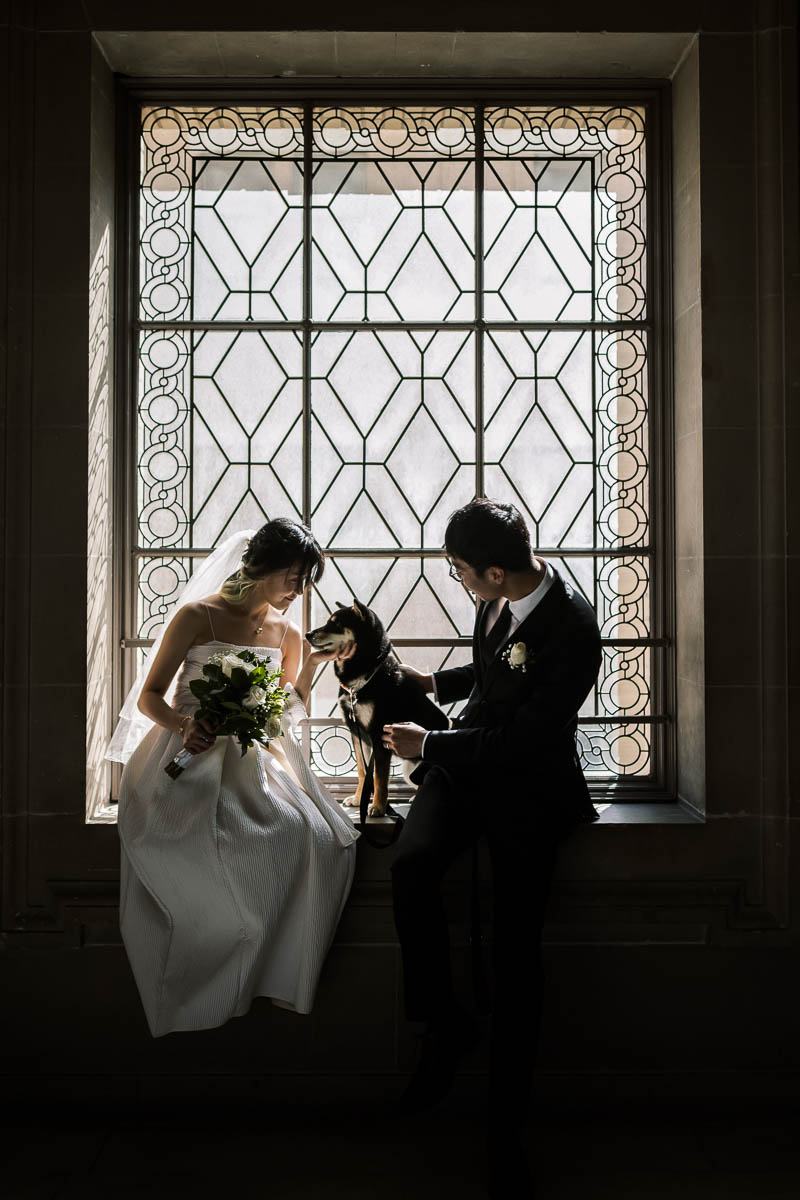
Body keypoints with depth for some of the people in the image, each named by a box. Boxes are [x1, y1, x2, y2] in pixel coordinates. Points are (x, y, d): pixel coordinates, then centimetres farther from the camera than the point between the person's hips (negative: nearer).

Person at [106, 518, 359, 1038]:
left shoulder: (287, 633, 15)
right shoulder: (198, 617, 0)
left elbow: (287, 713, 15)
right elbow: (150, 696, 0)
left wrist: (310, 665, 2)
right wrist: (183, 724, -21)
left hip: (253, 761, 4)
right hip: (189, 758, -4)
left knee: (321, 838, -25)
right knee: (205, 845, -35)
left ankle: (277, 976, -11)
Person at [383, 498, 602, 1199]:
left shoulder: (573, 629, -24)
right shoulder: (503, 598, -1)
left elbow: (523, 739, -21)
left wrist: (428, 746, -14)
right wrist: (434, 682, 14)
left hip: (527, 786, -6)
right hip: (464, 762, 6)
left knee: (516, 950, -6)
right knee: (411, 865, -21)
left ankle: (507, 1128, 10)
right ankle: (445, 1028, 2)